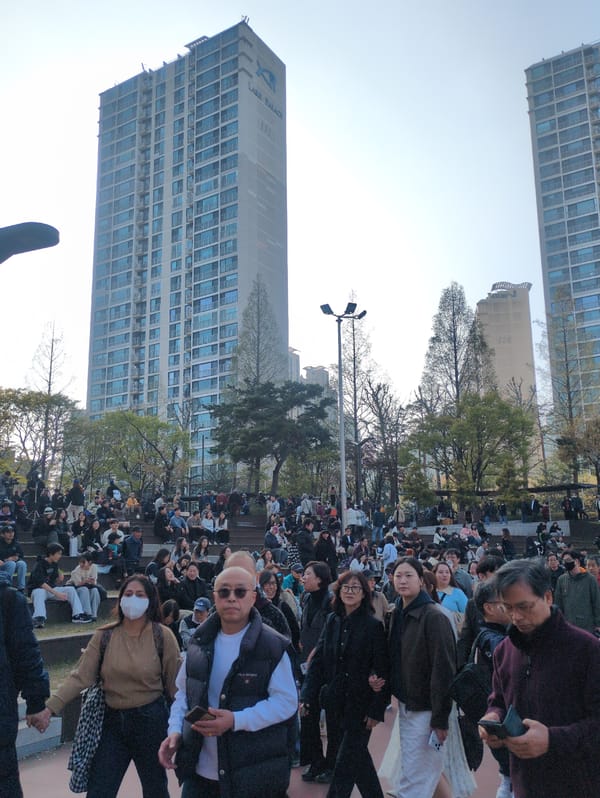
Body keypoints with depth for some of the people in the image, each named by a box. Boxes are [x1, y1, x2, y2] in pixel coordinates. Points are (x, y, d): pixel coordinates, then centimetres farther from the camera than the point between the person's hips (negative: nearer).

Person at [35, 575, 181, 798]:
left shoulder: (162, 636, -11)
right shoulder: (104, 635, -5)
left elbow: (174, 684, -6)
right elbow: (80, 676, -9)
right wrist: (51, 707, -21)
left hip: (151, 719, -2)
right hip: (113, 720, 2)